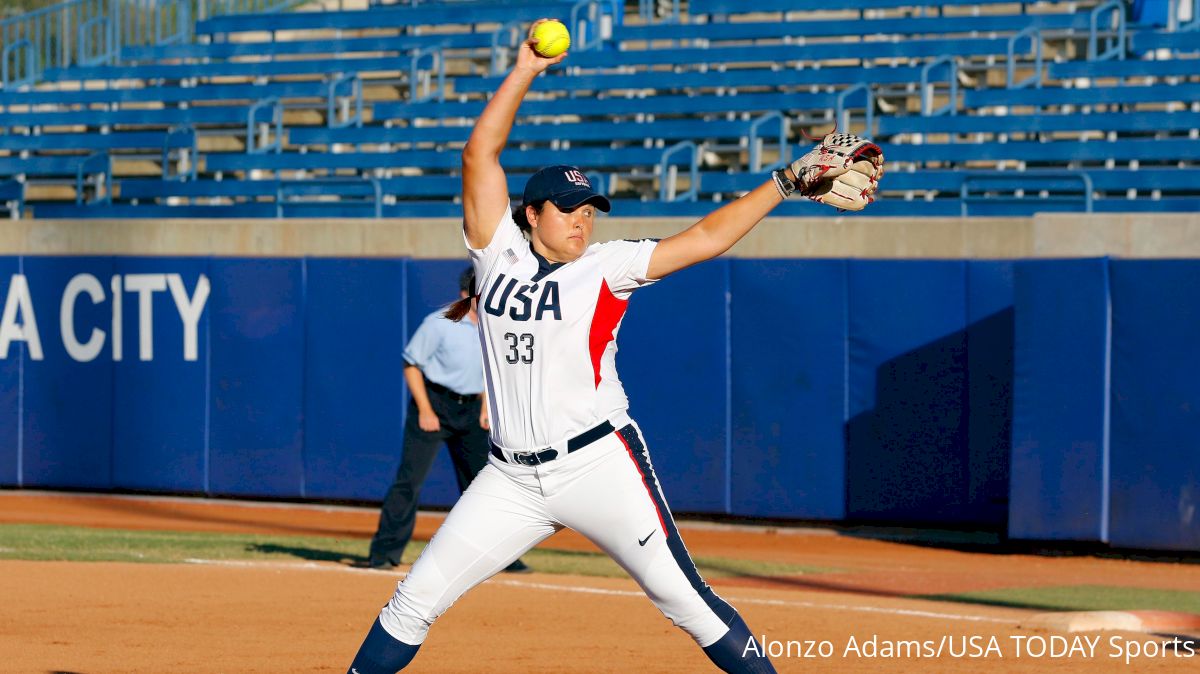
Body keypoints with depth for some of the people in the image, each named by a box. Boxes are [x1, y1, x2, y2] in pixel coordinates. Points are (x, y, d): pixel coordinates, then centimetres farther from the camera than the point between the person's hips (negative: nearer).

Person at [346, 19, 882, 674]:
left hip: (598, 464, -2)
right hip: (512, 479, 2)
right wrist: (523, 73, 1)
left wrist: (784, 183, -6)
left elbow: (704, 239, -1)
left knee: (682, 596, -6)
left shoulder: (606, 268, 3)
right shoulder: (499, 255, 6)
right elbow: (480, 154, 2)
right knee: (415, 600, 0)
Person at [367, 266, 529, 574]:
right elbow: (411, 363, -10)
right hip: (434, 403, -6)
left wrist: (485, 407, 7)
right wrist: (425, 410, -15)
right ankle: (384, 552, -7)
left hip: (470, 410, 6)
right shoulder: (440, 323, -15)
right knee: (411, 478, -11)